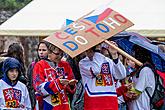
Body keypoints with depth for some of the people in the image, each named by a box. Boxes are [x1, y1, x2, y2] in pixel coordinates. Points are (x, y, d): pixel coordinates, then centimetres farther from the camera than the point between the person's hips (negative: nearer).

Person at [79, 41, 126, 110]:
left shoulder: (108, 61, 14)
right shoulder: (83, 63, 4)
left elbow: (121, 75, -1)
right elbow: (95, 71, -18)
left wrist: (114, 55, -10)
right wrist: (97, 53, -6)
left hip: (110, 100, 3)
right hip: (93, 101, -3)